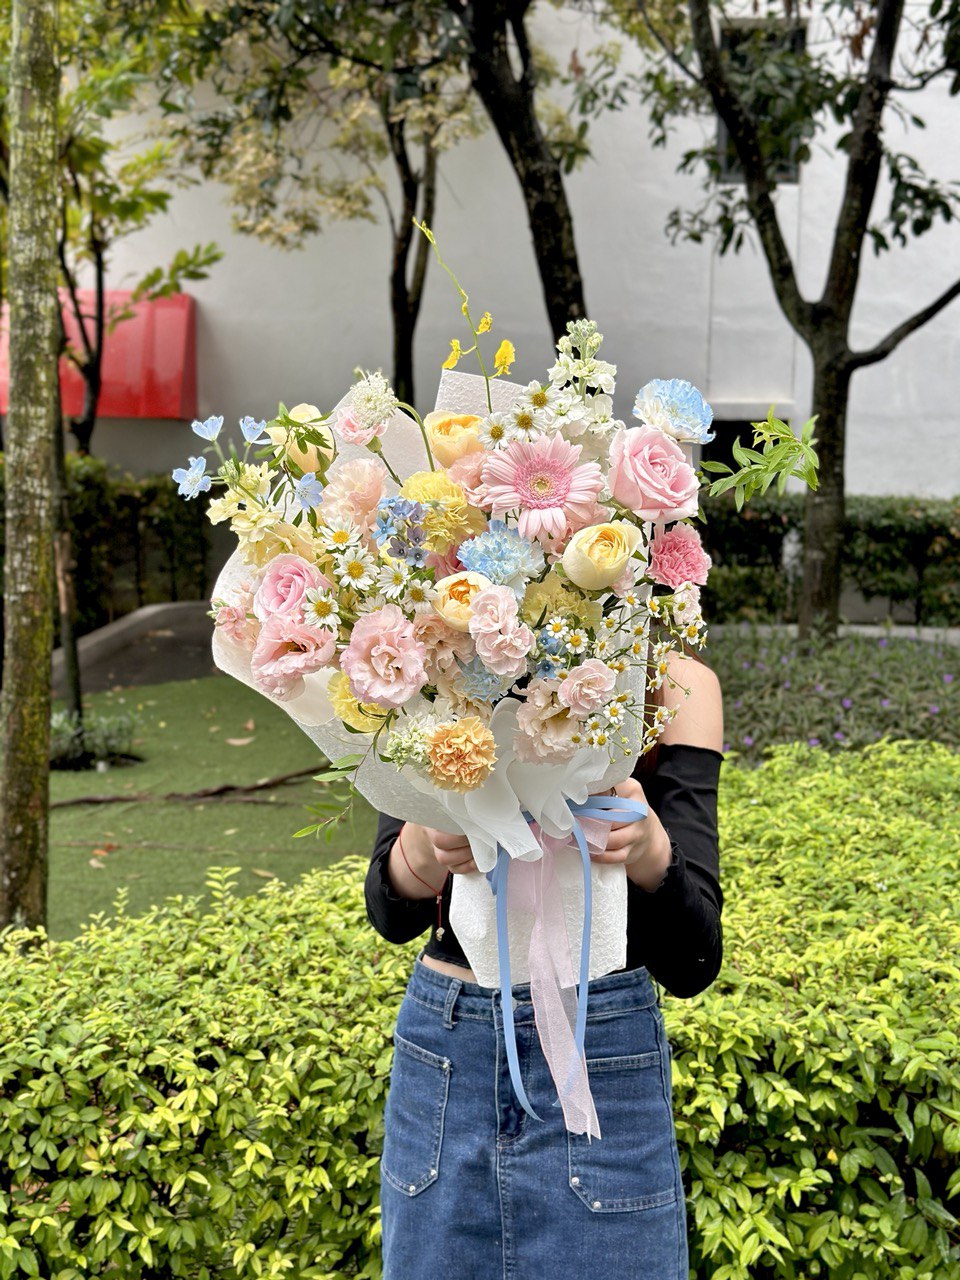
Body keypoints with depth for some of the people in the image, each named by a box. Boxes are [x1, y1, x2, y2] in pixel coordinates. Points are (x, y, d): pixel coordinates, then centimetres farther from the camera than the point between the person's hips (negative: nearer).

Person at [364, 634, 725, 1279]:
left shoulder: (671, 682, -9)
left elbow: (690, 967, -15)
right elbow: (392, 915, -13)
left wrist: (652, 853, -36)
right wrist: (424, 843, -35)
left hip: (604, 1052, -2)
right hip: (444, 1037, 2)